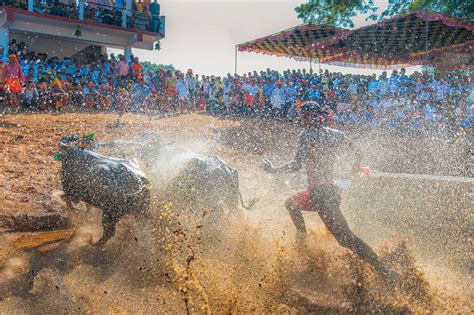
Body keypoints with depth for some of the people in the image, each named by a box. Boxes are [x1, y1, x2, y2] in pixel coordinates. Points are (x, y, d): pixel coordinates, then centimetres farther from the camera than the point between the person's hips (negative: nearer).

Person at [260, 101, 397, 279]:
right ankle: (302, 240, 28)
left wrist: (273, 170, -8)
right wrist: (356, 168, 35)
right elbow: (358, 154, 14)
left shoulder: (306, 135, -11)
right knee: (291, 203, 27)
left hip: (319, 194, -8)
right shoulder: (335, 134, 8)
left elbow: (296, 165, -22)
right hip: (332, 190, 8)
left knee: (345, 237, -2)